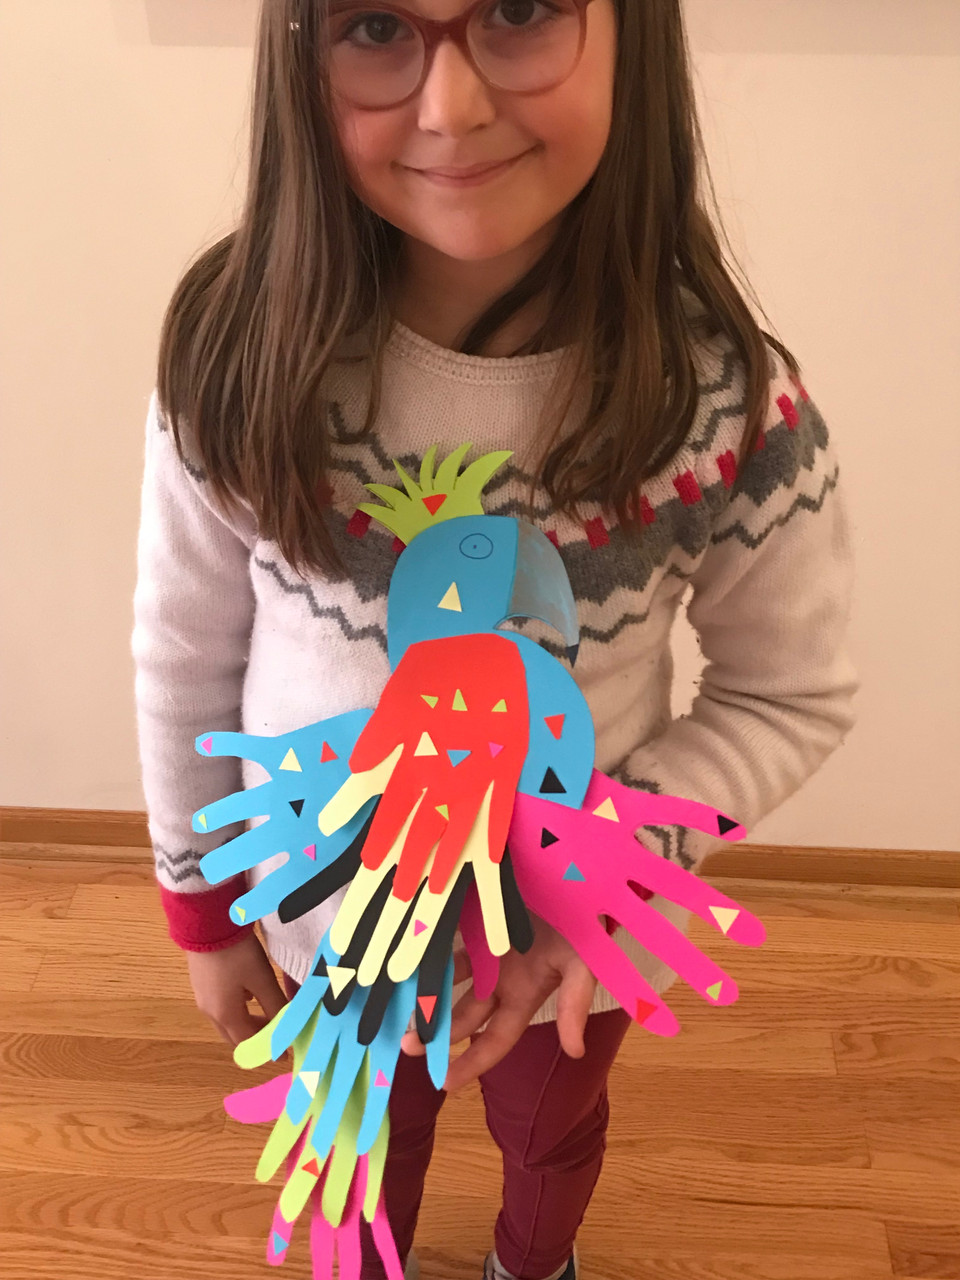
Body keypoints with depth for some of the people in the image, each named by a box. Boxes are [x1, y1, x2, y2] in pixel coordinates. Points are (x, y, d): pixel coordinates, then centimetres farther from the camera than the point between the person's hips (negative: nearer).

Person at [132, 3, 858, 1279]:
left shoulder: (727, 393, -27)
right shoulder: (242, 355, -24)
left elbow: (794, 696, -13)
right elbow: (186, 656, -10)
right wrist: (202, 905, 1)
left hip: (583, 932, 1)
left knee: (549, 1132, 33)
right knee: (365, 1136, 32)